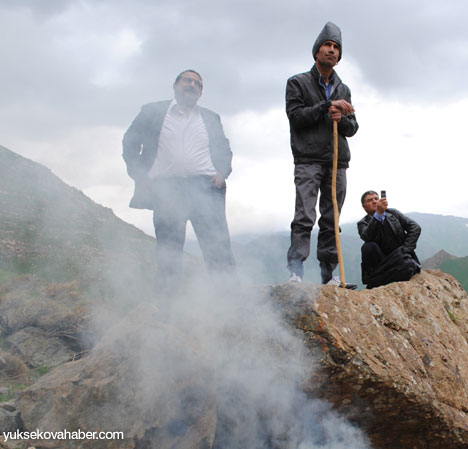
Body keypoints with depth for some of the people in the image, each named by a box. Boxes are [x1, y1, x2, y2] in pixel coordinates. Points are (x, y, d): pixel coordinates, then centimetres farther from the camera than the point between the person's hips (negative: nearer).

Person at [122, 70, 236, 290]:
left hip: (205, 186, 1)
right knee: (168, 254, -3)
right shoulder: (152, 111, 16)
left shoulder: (211, 118, 24)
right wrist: (139, 177, 0)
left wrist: (222, 172, 1)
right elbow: (130, 142, 13)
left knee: (218, 246, -10)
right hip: (166, 188, -1)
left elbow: (224, 149, 21)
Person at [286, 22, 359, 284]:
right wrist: (328, 105, -11)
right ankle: (296, 270, -15)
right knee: (305, 216, -14)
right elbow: (295, 115, -5)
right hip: (308, 160, -4)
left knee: (332, 220, 3)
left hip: (338, 161, 4)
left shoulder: (343, 90, 21)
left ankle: (328, 272, 6)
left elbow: (353, 127, 17)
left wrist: (341, 119, -5)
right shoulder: (298, 83, 9)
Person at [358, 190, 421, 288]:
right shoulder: (363, 223, 2)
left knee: (408, 266, -34)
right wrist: (378, 213, -33)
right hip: (382, 260, -1)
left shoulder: (393, 213, 11)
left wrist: (405, 250, -10)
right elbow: (367, 237, -23)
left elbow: (415, 228, 3)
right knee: (368, 246, -29)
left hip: (401, 257, 1)